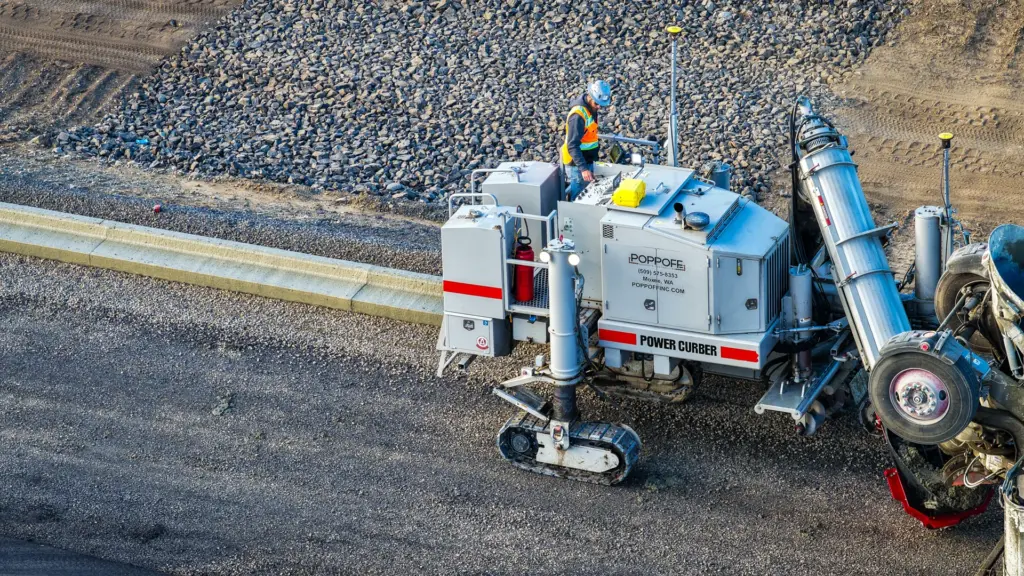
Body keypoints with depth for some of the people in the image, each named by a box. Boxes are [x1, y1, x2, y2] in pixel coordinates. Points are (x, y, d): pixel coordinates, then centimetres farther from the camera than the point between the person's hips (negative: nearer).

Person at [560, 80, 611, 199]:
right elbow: (572, 146, -29)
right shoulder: (578, 115, -25)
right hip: (577, 165, -9)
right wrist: (583, 168, -38)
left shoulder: (591, 108, 4)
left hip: (587, 161, 9)